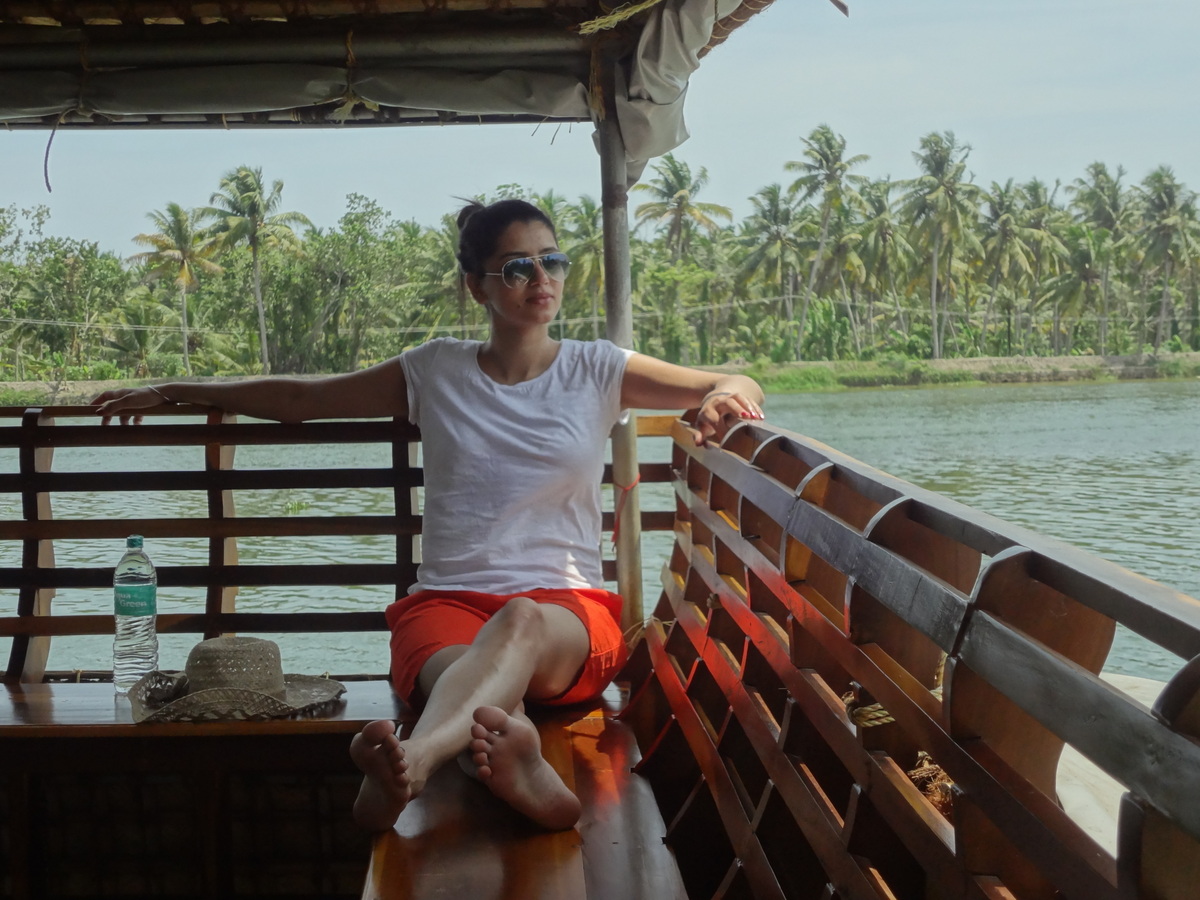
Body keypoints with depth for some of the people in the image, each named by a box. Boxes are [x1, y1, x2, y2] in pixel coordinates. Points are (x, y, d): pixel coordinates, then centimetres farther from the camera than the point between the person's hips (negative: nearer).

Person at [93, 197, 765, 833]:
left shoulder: (597, 370, 12)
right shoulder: (436, 372, 15)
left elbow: (740, 389, 12)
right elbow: (300, 399, 22)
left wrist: (724, 398, -13)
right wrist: (171, 392, 21)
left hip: (570, 609, -2)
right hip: (448, 602, 2)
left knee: (522, 621, -41)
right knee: (477, 694, -38)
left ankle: (409, 765, -68)